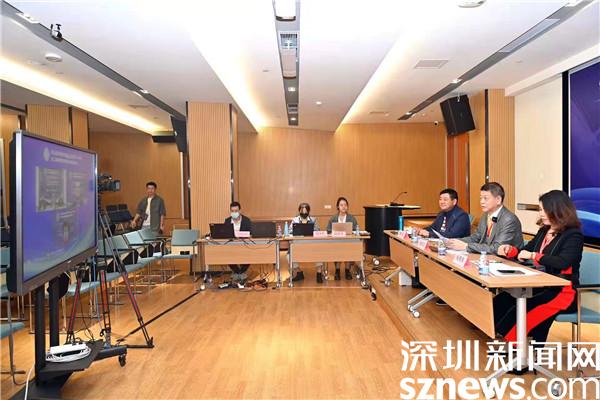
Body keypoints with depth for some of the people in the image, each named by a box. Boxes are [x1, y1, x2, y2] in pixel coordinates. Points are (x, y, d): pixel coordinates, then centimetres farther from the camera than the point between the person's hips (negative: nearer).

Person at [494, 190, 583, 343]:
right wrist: (510, 250, -2)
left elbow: (563, 262, -28)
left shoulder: (573, 235, -11)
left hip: (562, 291, -7)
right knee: (501, 301, -15)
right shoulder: (544, 231, 11)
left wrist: (533, 256, -22)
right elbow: (526, 251, 19)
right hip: (541, 286, 7)